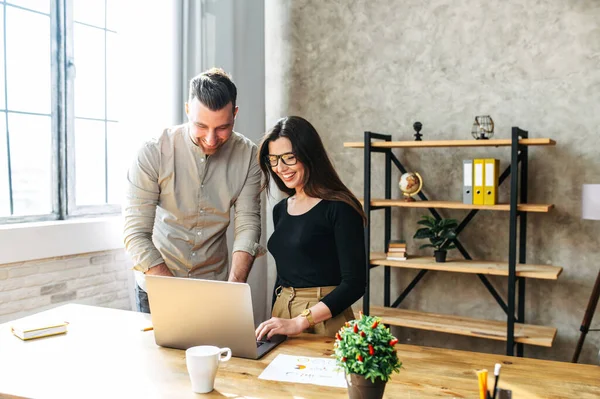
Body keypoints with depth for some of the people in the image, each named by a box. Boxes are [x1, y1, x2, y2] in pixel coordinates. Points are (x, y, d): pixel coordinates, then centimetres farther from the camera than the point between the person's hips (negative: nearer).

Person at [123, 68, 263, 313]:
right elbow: (136, 235, -20)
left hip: (213, 285, 2)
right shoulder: (153, 153, -19)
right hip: (156, 287, -2)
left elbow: (248, 223, -12)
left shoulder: (248, 155, -11)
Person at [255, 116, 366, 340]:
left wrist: (298, 322, -23)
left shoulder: (339, 209, -11)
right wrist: (273, 321, 12)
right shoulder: (280, 210, 10)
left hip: (324, 320, -6)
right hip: (282, 311, 6)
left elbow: (354, 284, -17)